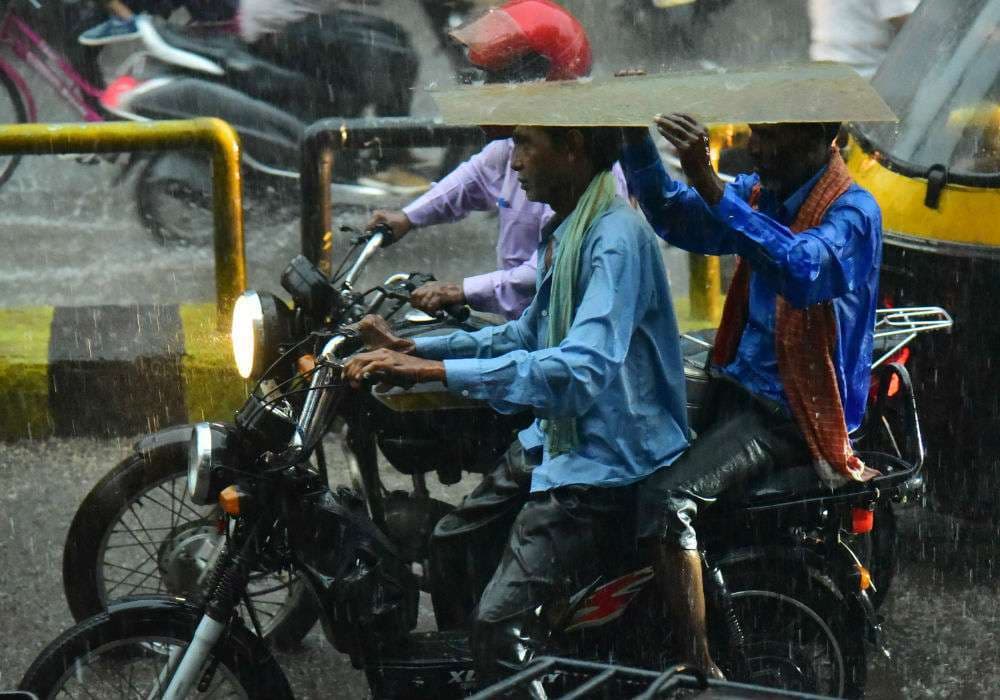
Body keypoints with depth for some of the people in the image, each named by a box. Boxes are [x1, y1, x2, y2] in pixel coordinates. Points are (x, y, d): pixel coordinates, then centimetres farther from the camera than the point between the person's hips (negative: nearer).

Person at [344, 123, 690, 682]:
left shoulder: (616, 238, -22)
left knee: (500, 619, -22)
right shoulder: (566, 231, 11)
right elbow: (529, 335, 25)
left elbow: (583, 370, -34)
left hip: (608, 463, -11)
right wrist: (412, 348, 15)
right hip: (555, 441, 11)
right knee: (452, 546, 20)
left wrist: (435, 371, -37)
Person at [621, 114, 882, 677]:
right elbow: (675, 218, 4)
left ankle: (699, 667, -19)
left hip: (796, 411, -9)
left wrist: (711, 187, -45)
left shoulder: (853, 211, -18)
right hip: (738, 384, 9)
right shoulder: (761, 192, 8)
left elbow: (802, 271, -38)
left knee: (666, 497, -25)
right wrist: (637, 138, -12)